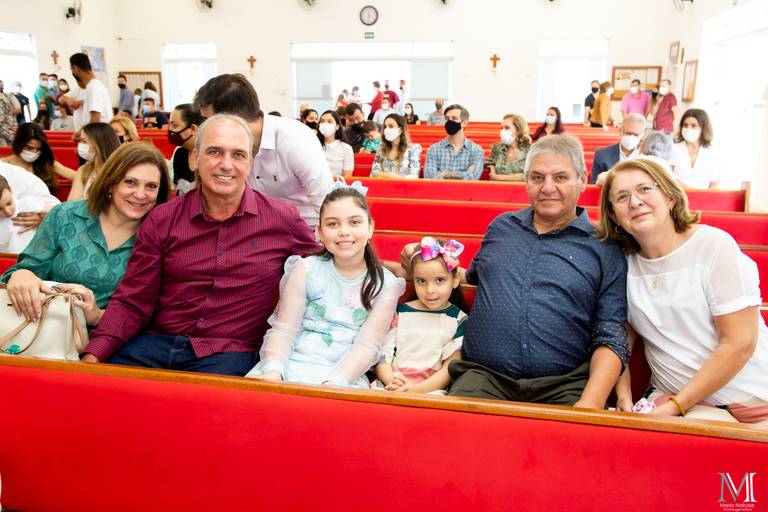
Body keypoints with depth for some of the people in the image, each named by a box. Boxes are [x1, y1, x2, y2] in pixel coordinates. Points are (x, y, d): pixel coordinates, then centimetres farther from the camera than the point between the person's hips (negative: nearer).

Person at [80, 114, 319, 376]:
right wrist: (93, 355, -11)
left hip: (228, 353, -2)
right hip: (155, 342, 3)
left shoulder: (284, 219, 1)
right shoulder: (162, 219, 6)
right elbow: (132, 301, 4)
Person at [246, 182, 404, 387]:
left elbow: (367, 346, -4)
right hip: (291, 363, 1)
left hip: (345, 372, 0)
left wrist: (333, 383, -20)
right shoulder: (305, 270, 3)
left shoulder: (386, 284, 3)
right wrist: (273, 372, -21)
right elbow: (283, 331, -2)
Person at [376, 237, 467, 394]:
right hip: (390, 386, 2)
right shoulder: (399, 313, 12)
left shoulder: (459, 321, 6)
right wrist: (390, 380, -15)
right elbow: (382, 353, 6)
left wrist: (417, 389, -14)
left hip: (431, 390, -1)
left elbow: (451, 368, 0)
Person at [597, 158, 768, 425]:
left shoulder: (714, 245, -9)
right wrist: (624, 396, -9)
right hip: (668, 394, 4)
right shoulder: (624, 263, 3)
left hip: (745, 399, -3)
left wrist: (675, 406, -14)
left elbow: (739, 344, -12)